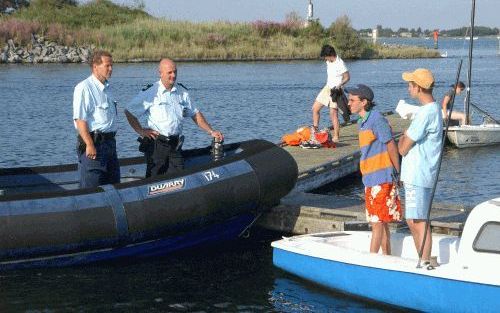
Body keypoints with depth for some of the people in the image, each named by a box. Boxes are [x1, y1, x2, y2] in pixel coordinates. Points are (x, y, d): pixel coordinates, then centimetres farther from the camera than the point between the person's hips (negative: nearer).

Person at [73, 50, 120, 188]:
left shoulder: (106, 87, 17)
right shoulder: (84, 88, -12)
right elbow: (79, 119, -18)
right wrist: (90, 145, -23)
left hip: (110, 142, 9)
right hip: (94, 142, -9)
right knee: (90, 188, -6)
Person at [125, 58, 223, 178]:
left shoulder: (182, 92, 11)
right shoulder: (151, 93, -4)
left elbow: (195, 114, 18)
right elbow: (129, 111, 0)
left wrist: (211, 131, 10)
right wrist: (140, 131, -5)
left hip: (175, 144, 5)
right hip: (156, 143, -5)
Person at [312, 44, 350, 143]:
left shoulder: (340, 64, -18)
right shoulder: (329, 62, 5)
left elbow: (347, 77, -13)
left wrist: (339, 85, -26)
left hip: (335, 90, -9)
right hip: (327, 88, 9)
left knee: (333, 114, -11)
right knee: (315, 108, 9)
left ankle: (336, 137, -6)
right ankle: (315, 130, 20)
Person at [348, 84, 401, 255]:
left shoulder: (377, 119, -14)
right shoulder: (362, 122, 15)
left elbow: (391, 146, -13)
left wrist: (398, 174, -9)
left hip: (381, 178, -9)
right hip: (370, 180, 9)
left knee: (377, 222, -5)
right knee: (381, 222, 13)